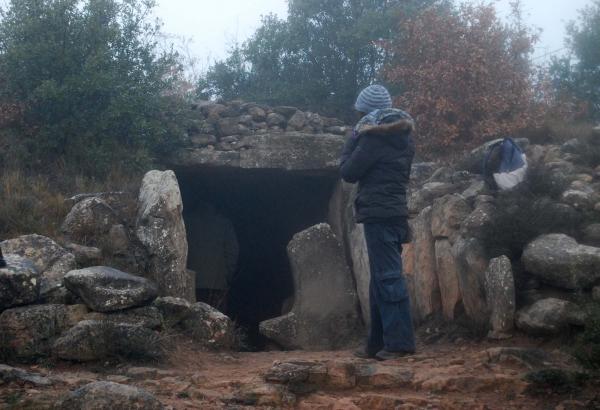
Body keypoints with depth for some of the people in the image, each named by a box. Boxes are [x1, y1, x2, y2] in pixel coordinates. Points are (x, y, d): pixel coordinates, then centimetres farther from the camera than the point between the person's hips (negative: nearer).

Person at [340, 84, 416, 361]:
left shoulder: (374, 137, -10)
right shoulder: (402, 138, 16)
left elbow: (349, 172, -6)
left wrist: (353, 139, 5)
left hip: (379, 214, -9)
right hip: (395, 213, 9)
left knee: (388, 278, -10)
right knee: (381, 280, 12)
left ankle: (400, 342, -13)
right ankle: (379, 343, 15)